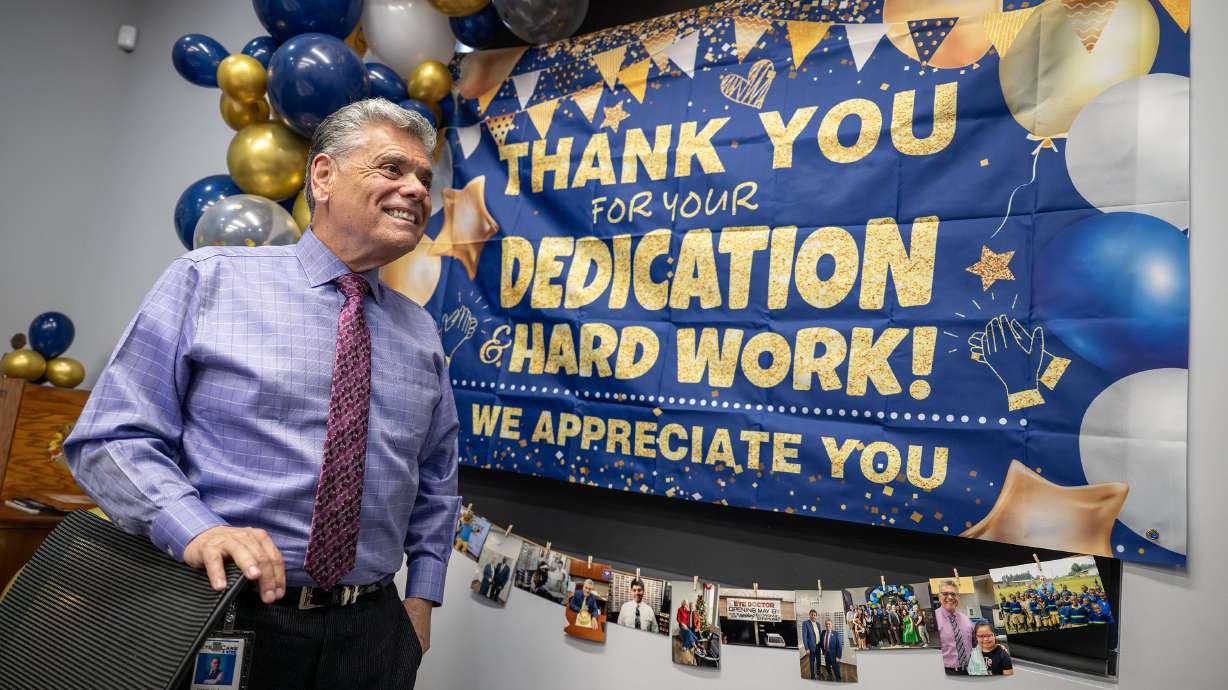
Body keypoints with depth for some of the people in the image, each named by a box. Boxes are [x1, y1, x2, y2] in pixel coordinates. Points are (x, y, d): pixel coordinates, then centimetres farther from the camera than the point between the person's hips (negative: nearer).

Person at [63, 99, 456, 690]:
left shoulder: (422, 331, 5)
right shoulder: (207, 280, -4)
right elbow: (112, 438, -5)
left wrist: (421, 599, 7)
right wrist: (195, 529, -21)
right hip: (226, 623, -2)